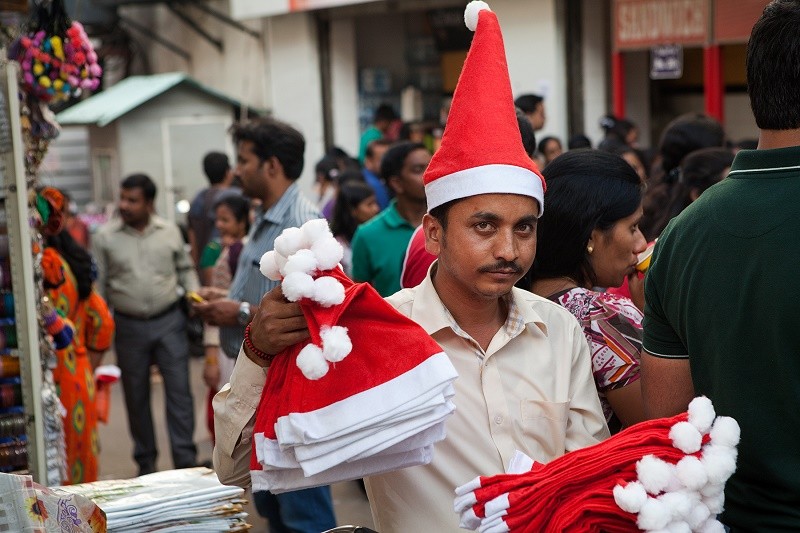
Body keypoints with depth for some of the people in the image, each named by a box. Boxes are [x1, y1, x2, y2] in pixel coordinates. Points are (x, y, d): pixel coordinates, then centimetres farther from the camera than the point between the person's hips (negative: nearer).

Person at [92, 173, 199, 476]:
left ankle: (185, 459, 3)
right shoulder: (105, 238, -2)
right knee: (136, 395, 9)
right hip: (129, 326, 0)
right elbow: (98, 285, 1)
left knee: (179, 389, -3)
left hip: (169, 320, 0)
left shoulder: (170, 232, 1)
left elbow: (185, 268, 13)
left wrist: (194, 293, -4)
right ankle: (146, 462, 21)